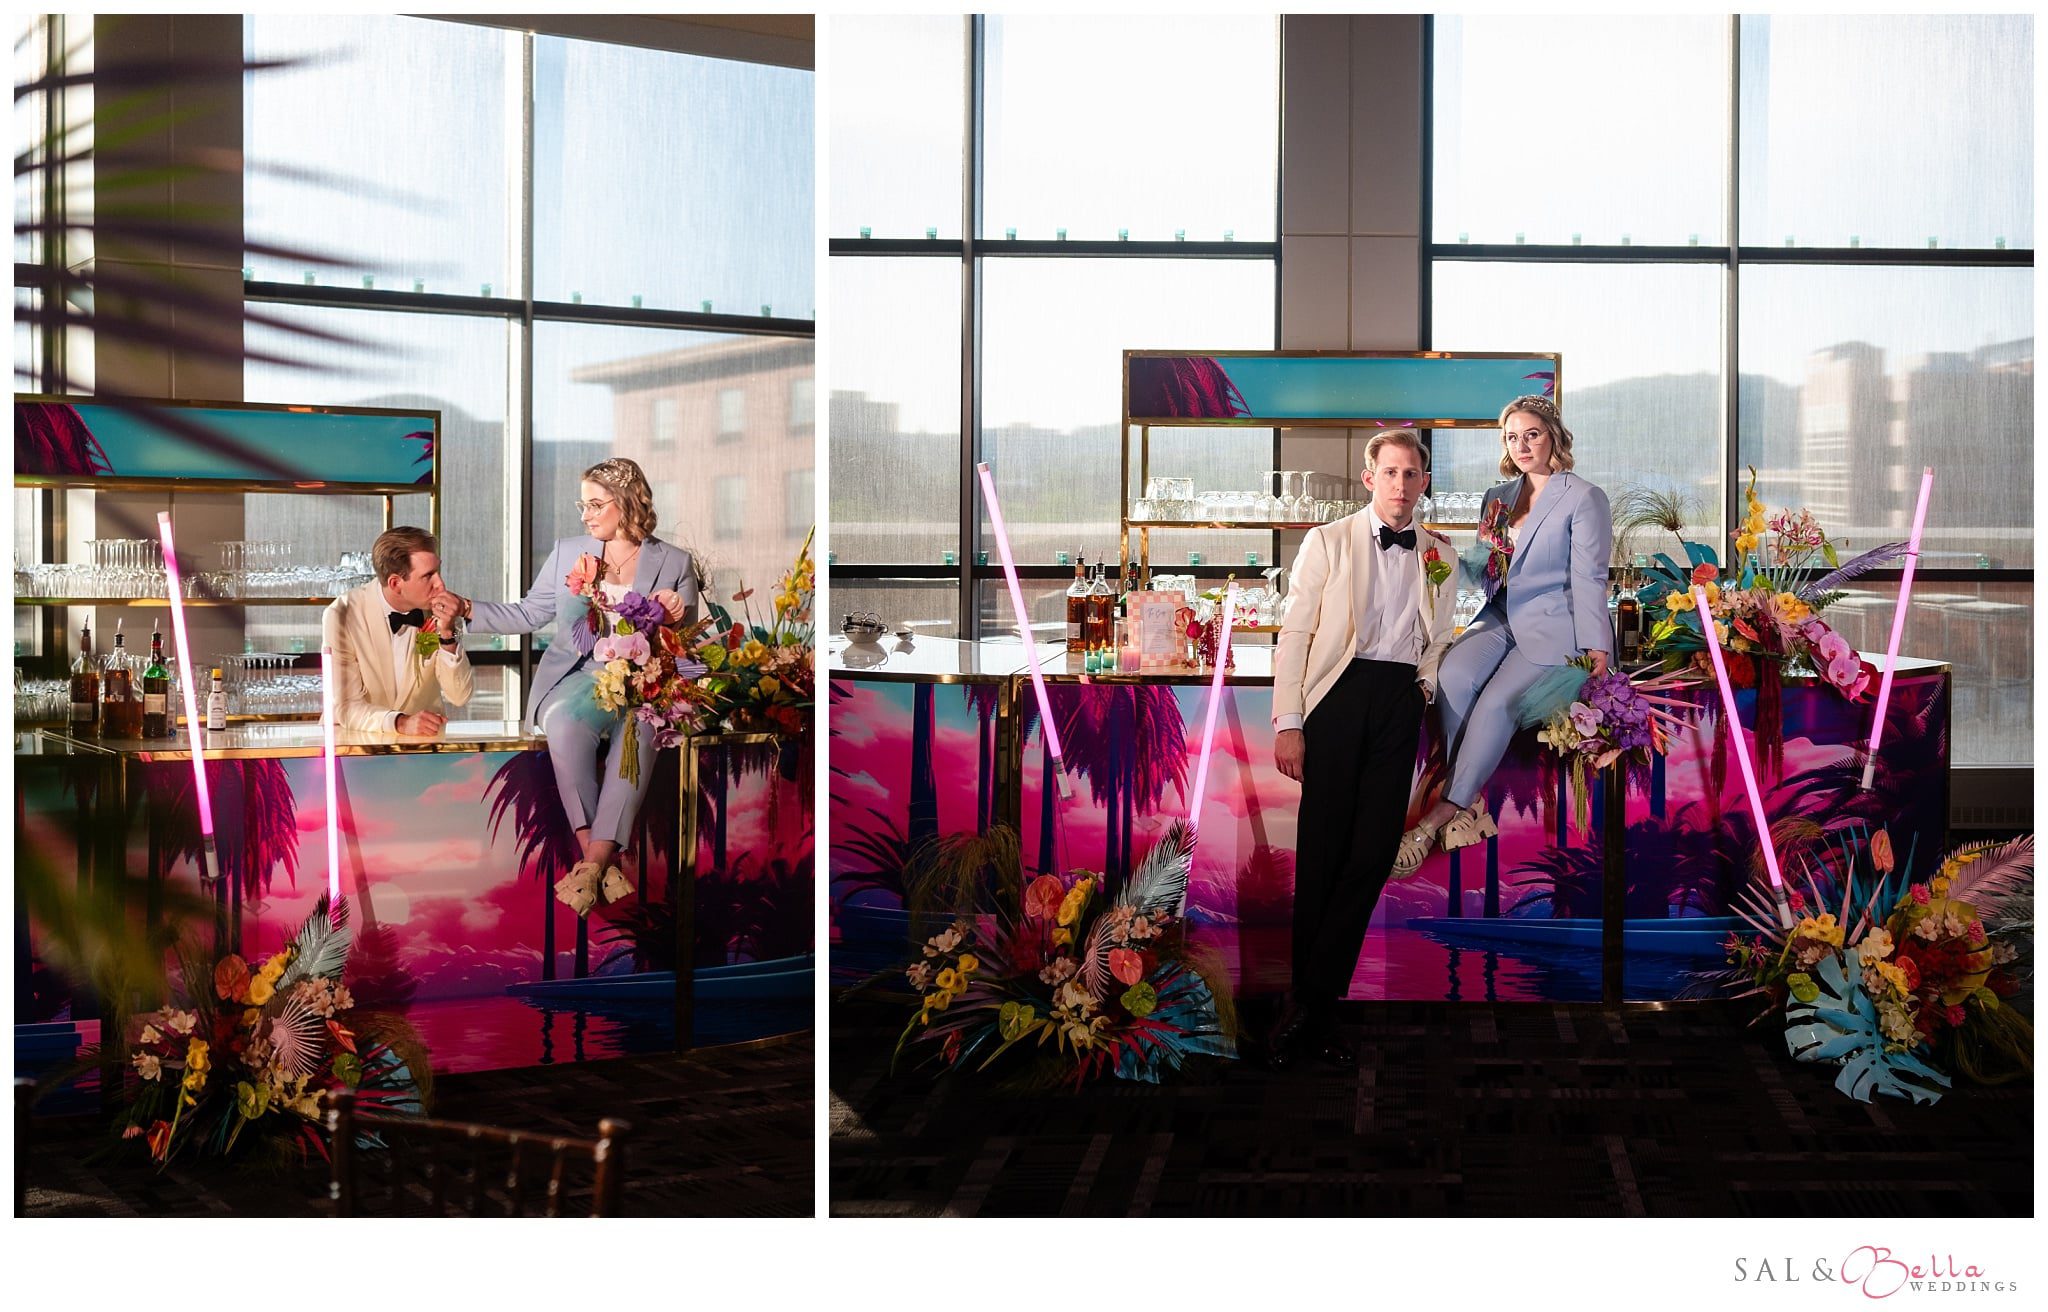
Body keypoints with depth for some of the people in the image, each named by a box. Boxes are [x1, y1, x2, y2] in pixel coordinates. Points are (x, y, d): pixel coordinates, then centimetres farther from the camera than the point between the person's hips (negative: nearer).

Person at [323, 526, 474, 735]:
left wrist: (447, 634, -16)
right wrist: (400, 722, -30)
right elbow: (346, 708, -14)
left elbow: (460, 697, -3)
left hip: (425, 741, 2)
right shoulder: (342, 616, -12)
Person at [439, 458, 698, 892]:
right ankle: (597, 858, -33)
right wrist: (466, 609, 9)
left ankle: (595, 861, -43)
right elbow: (529, 613, 20)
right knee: (565, 722, -37)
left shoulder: (674, 563, 10)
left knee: (639, 729, -39)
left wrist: (675, 618, -10)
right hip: (577, 676, 2)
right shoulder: (568, 553, 16)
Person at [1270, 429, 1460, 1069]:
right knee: (1321, 849, -4)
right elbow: (1295, 632, 2)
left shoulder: (1440, 556, 16)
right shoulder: (1328, 542, 7)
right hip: (1339, 691, -3)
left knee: (1373, 852, -3)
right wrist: (1288, 722, -7)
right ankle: (1313, 1008, 4)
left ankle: (1309, 1005, 3)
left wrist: (1426, 683, 3)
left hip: (1401, 700, 3)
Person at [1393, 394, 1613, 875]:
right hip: (1499, 618, 5)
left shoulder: (1584, 498, 0)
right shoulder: (1498, 497, 19)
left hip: (1551, 627, -5)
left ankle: (1435, 821, -28)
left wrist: (1596, 649, -15)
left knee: (1497, 701, -29)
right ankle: (1469, 802, -26)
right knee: (1453, 675, -28)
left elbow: (1589, 578, -6)